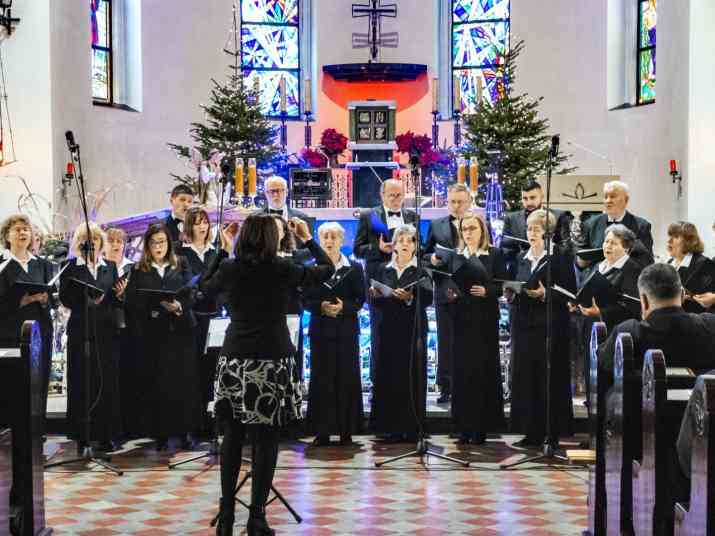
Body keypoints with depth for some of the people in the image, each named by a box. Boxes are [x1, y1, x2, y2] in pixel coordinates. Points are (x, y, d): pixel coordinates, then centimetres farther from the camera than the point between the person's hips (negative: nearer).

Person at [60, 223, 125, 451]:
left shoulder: (110, 267, 14)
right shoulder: (71, 268, 3)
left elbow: (117, 301, 13)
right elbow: (65, 298, -4)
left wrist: (120, 295, -8)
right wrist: (87, 300, -17)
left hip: (107, 331, 3)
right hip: (81, 331, -3)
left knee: (108, 382, 1)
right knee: (83, 383, -2)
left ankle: (106, 435, 7)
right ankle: (82, 436, 4)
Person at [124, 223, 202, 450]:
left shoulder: (181, 265, 10)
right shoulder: (138, 270, 8)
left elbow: (191, 294, 2)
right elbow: (132, 303, -1)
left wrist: (179, 306, -17)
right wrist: (156, 306, -15)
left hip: (180, 331, 1)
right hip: (152, 334, 0)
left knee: (183, 382, -2)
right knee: (156, 384, -2)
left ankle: (184, 431, 5)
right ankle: (160, 433, 4)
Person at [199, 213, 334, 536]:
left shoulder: (230, 269, 1)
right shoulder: (283, 270, -4)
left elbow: (204, 287, 22)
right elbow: (327, 269, 9)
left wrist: (222, 250, 23)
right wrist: (308, 239, 20)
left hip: (234, 360, 3)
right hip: (272, 361, -3)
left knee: (232, 437, 11)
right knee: (266, 440, 2)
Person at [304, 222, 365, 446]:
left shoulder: (354, 268, 5)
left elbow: (360, 300, 2)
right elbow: (306, 300, 3)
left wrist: (343, 307, -15)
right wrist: (321, 307, -16)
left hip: (346, 329, 0)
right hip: (321, 329, 0)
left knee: (347, 378, 0)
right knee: (321, 379, -1)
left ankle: (346, 429, 7)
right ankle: (322, 430, 5)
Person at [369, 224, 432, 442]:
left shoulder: (421, 271, 4)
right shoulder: (383, 270, 14)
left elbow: (428, 298, -9)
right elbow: (373, 300, 9)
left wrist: (410, 297, -26)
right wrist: (375, 294, -12)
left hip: (412, 331, -3)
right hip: (387, 330, 3)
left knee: (412, 378, -5)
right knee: (387, 377, -1)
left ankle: (411, 428, 0)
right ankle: (392, 427, 5)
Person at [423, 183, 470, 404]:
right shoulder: (436, 225, 10)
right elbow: (425, 255, 13)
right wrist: (432, 259, -9)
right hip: (445, 291, 2)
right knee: (445, 340, 5)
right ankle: (446, 387, 11)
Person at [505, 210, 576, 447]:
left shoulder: (560, 258, -3)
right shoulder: (520, 259, 15)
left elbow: (570, 294, -7)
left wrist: (545, 294, -19)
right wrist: (510, 294, 0)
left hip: (550, 327, -5)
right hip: (524, 325, 5)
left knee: (550, 380, -3)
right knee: (525, 378, 3)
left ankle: (552, 433, 4)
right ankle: (532, 432, 10)